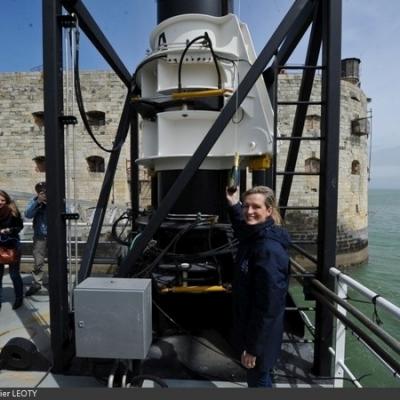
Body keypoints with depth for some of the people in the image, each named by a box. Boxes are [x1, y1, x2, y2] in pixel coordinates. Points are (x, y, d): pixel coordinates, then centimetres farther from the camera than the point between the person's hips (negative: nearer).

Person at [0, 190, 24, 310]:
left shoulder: (12, 211, -10)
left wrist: (10, 230, -18)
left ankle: (19, 299, 23)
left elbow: (20, 226, -1)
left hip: (12, 246, -2)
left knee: (14, 273, 7)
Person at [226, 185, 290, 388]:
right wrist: (234, 205, 15)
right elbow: (243, 227, 26)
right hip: (250, 326, 8)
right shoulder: (253, 237, -2)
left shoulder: (269, 249, -29)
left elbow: (268, 304, -26)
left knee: (258, 380, 14)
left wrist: (254, 347, -20)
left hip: (261, 333, -8)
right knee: (259, 377, 28)